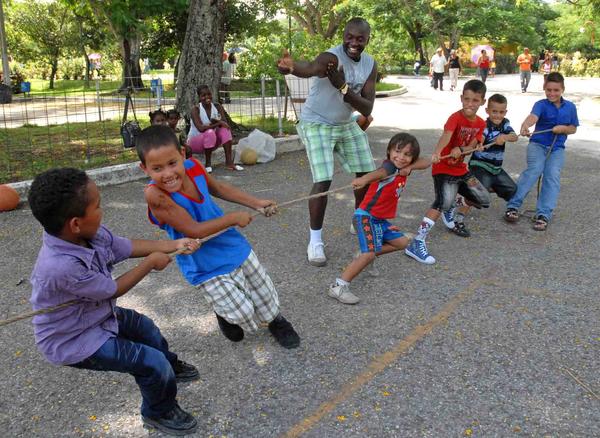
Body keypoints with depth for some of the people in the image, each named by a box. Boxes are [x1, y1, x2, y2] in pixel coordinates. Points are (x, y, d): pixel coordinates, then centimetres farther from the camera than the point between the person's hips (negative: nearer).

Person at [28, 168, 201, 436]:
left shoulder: (91, 233, -17)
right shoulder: (62, 267, -40)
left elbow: (128, 247, 0)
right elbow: (113, 290, -25)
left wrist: (174, 245, -1)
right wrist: (151, 262, -13)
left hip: (94, 315, 9)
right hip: (72, 341, -9)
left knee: (144, 327, 27)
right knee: (153, 362, -10)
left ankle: (169, 366, 57)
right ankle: (160, 413, 21)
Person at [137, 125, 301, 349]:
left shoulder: (193, 167, -14)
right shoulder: (156, 195, -30)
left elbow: (217, 188, 9)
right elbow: (193, 230, -28)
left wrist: (256, 203, 9)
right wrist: (233, 218, -18)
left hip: (235, 247, 5)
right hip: (207, 269, -5)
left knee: (265, 295, 19)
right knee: (242, 313, -4)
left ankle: (276, 321, 51)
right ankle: (225, 315, 32)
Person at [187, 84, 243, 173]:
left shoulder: (218, 107, -2)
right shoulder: (196, 109, -17)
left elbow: (224, 123, -14)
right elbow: (200, 128, -31)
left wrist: (215, 122, -33)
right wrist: (218, 123, -32)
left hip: (210, 143, 5)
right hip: (194, 143, -5)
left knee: (225, 129, -18)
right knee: (210, 132, -34)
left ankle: (229, 161, -23)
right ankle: (207, 164, -20)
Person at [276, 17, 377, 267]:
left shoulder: (370, 65, -6)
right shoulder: (331, 57, -26)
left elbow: (367, 109, -16)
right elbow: (309, 68, -50)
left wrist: (343, 87, -33)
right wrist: (290, 67, -75)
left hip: (347, 124, 7)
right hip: (317, 125, -7)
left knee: (368, 172, 12)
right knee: (323, 181, -17)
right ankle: (315, 241, -2)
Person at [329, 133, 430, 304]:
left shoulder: (403, 168, 6)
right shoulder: (390, 167, -19)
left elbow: (426, 163, 4)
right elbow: (380, 172, -41)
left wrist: (410, 167, -16)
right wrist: (363, 179, -64)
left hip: (380, 219, 9)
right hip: (366, 216, -9)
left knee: (401, 242, 18)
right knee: (369, 254, -23)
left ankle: (365, 256, 22)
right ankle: (338, 287, -20)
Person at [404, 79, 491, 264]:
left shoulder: (480, 123, 4)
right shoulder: (456, 118, -18)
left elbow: (472, 145, -6)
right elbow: (446, 136, -38)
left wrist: (460, 149, -30)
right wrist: (436, 153, -59)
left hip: (461, 169, 8)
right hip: (443, 168, -8)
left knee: (483, 199, 11)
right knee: (444, 201, -29)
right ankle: (417, 244, -32)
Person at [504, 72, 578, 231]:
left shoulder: (570, 107, 6)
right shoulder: (541, 104, -7)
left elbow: (573, 128, 14)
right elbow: (533, 116, -29)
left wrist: (563, 128, -9)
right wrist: (525, 126, -52)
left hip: (557, 148, 3)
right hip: (538, 144, -3)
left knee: (552, 176, -16)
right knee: (534, 170, -24)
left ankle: (543, 214, -18)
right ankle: (512, 206, -21)